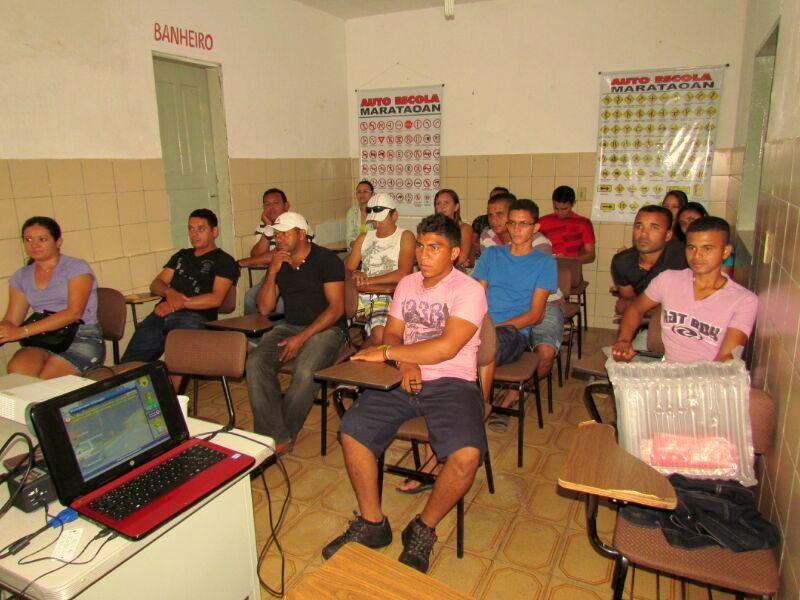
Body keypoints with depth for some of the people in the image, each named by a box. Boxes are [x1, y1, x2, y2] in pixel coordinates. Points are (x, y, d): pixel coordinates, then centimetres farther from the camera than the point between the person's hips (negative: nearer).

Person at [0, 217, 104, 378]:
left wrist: (22, 331, -19)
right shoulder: (21, 277, 17)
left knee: (46, 383, -29)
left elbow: (74, 313, -13)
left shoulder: (77, 267, 0)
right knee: (16, 369, -29)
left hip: (83, 340, -4)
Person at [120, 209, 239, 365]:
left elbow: (216, 299, -3)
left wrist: (180, 303, -10)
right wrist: (169, 292, 1)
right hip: (162, 313, 6)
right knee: (130, 362, -15)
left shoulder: (224, 261, 12)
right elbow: (155, 284, 25)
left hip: (195, 316, -6)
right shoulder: (181, 256, 32)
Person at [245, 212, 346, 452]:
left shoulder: (326, 260, -5)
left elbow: (337, 307, -11)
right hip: (290, 325, 5)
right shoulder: (278, 263, 12)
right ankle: (277, 437, -20)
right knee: (255, 362, -22)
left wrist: (303, 337, -18)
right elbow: (264, 308, 9)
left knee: (305, 372, -32)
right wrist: (273, 272, -4)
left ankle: (275, 436, -12)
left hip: (325, 328, -5)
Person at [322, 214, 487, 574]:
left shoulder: (468, 290, -7)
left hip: (452, 382, -5)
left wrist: (386, 352, -14)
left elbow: (446, 347, -19)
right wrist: (404, 362, -11)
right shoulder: (407, 284, 14)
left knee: (467, 453, -29)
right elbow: (392, 332, 12)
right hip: (405, 379, 5)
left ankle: (424, 530, -1)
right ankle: (372, 524, 5)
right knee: (351, 430, -15)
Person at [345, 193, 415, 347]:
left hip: (387, 296, -4)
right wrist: (355, 274, -9)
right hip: (360, 294, 5)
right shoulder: (363, 238, 21)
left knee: (380, 335, -31)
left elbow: (403, 274, -11)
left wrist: (369, 280, -14)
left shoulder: (405, 237, 4)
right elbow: (347, 269, 16)